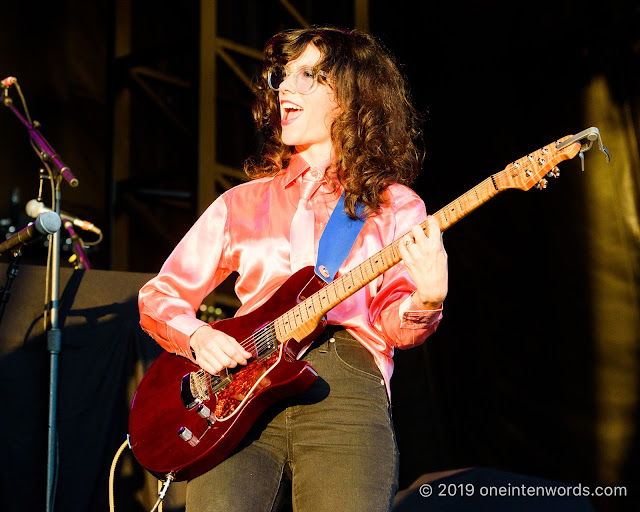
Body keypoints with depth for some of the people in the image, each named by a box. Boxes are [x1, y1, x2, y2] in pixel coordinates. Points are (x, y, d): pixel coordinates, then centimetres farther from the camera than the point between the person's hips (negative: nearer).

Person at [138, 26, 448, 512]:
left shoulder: (394, 207, 15)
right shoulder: (241, 203, 22)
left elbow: (392, 324, 3)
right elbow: (158, 295, 22)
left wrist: (424, 305, -20)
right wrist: (196, 335, 1)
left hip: (346, 385, -2)